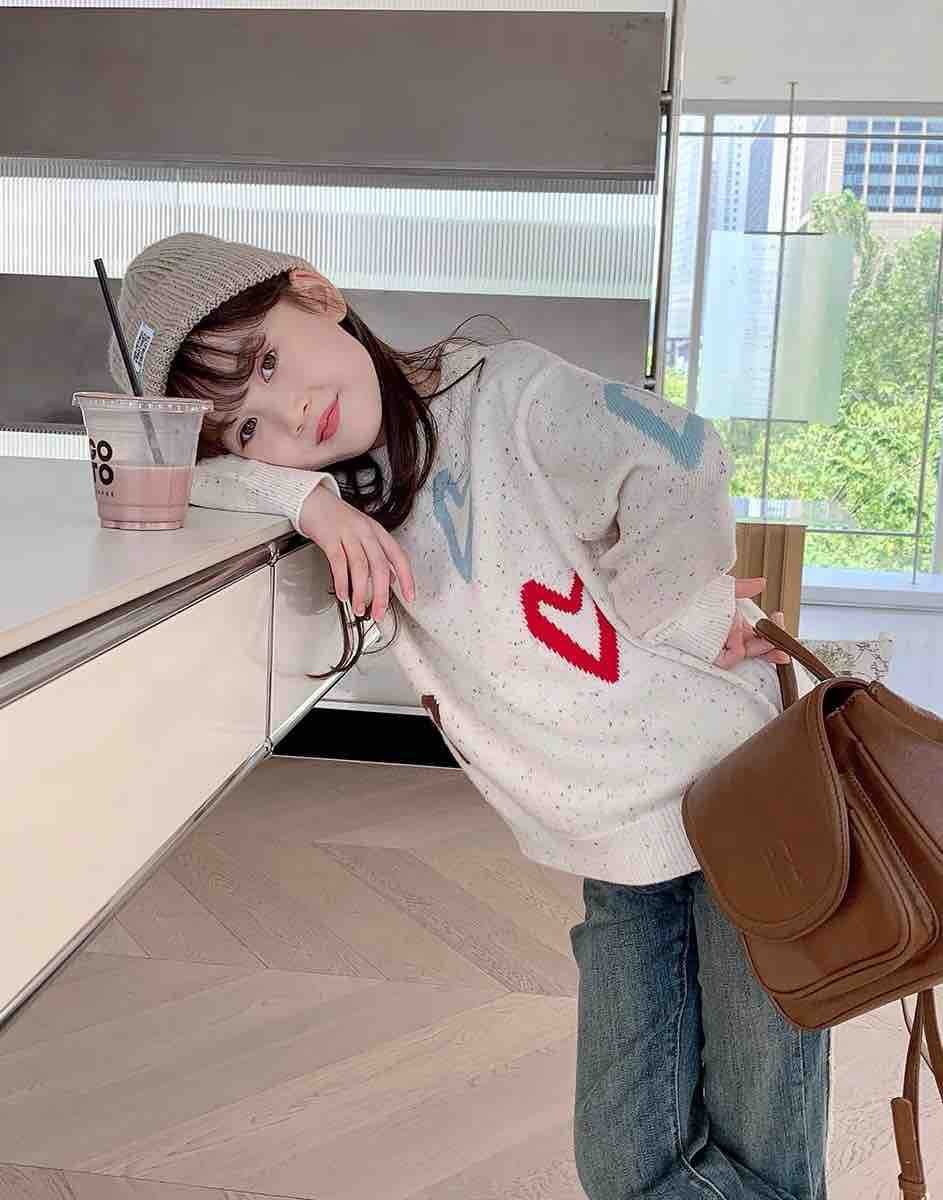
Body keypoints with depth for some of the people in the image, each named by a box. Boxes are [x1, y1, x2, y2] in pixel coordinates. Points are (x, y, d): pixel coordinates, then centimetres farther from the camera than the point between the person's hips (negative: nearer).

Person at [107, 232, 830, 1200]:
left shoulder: (507, 392, -16)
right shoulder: (355, 508, 0)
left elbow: (680, 476, -28)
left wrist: (673, 615, -11)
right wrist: (305, 494, -19)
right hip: (621, 860, 5)